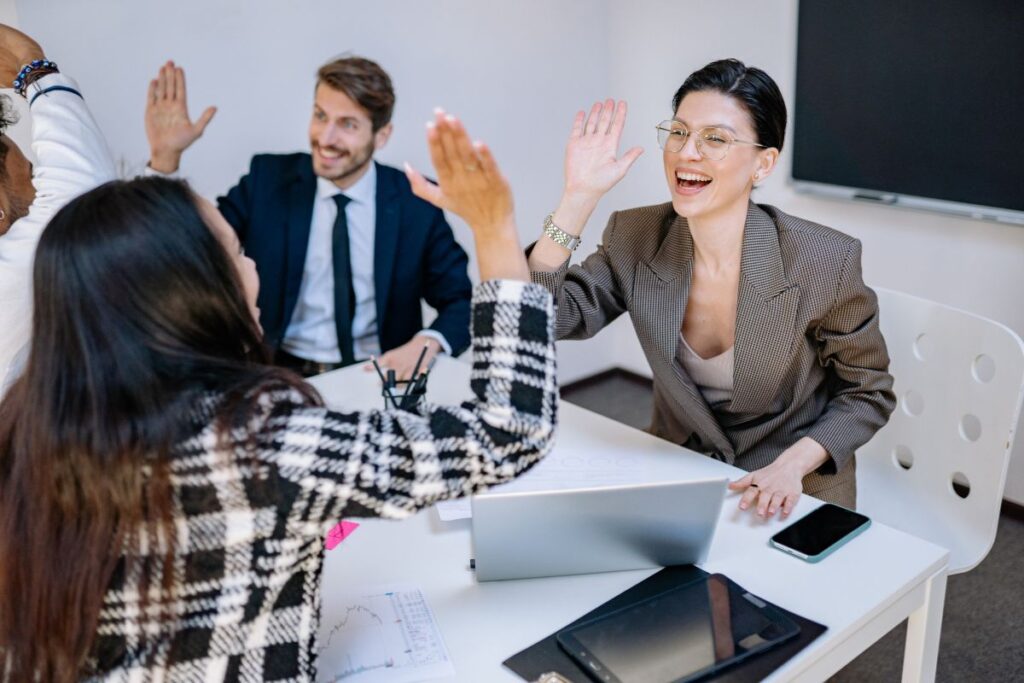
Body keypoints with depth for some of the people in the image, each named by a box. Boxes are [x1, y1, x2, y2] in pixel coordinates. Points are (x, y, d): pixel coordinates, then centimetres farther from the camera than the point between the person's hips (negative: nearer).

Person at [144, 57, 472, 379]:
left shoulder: (417, 201, -1)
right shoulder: (268, 179, 2)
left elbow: (462, 301, 1)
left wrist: (426, 343, -20)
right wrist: (165, 157, -11)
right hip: (279, 372, 0)